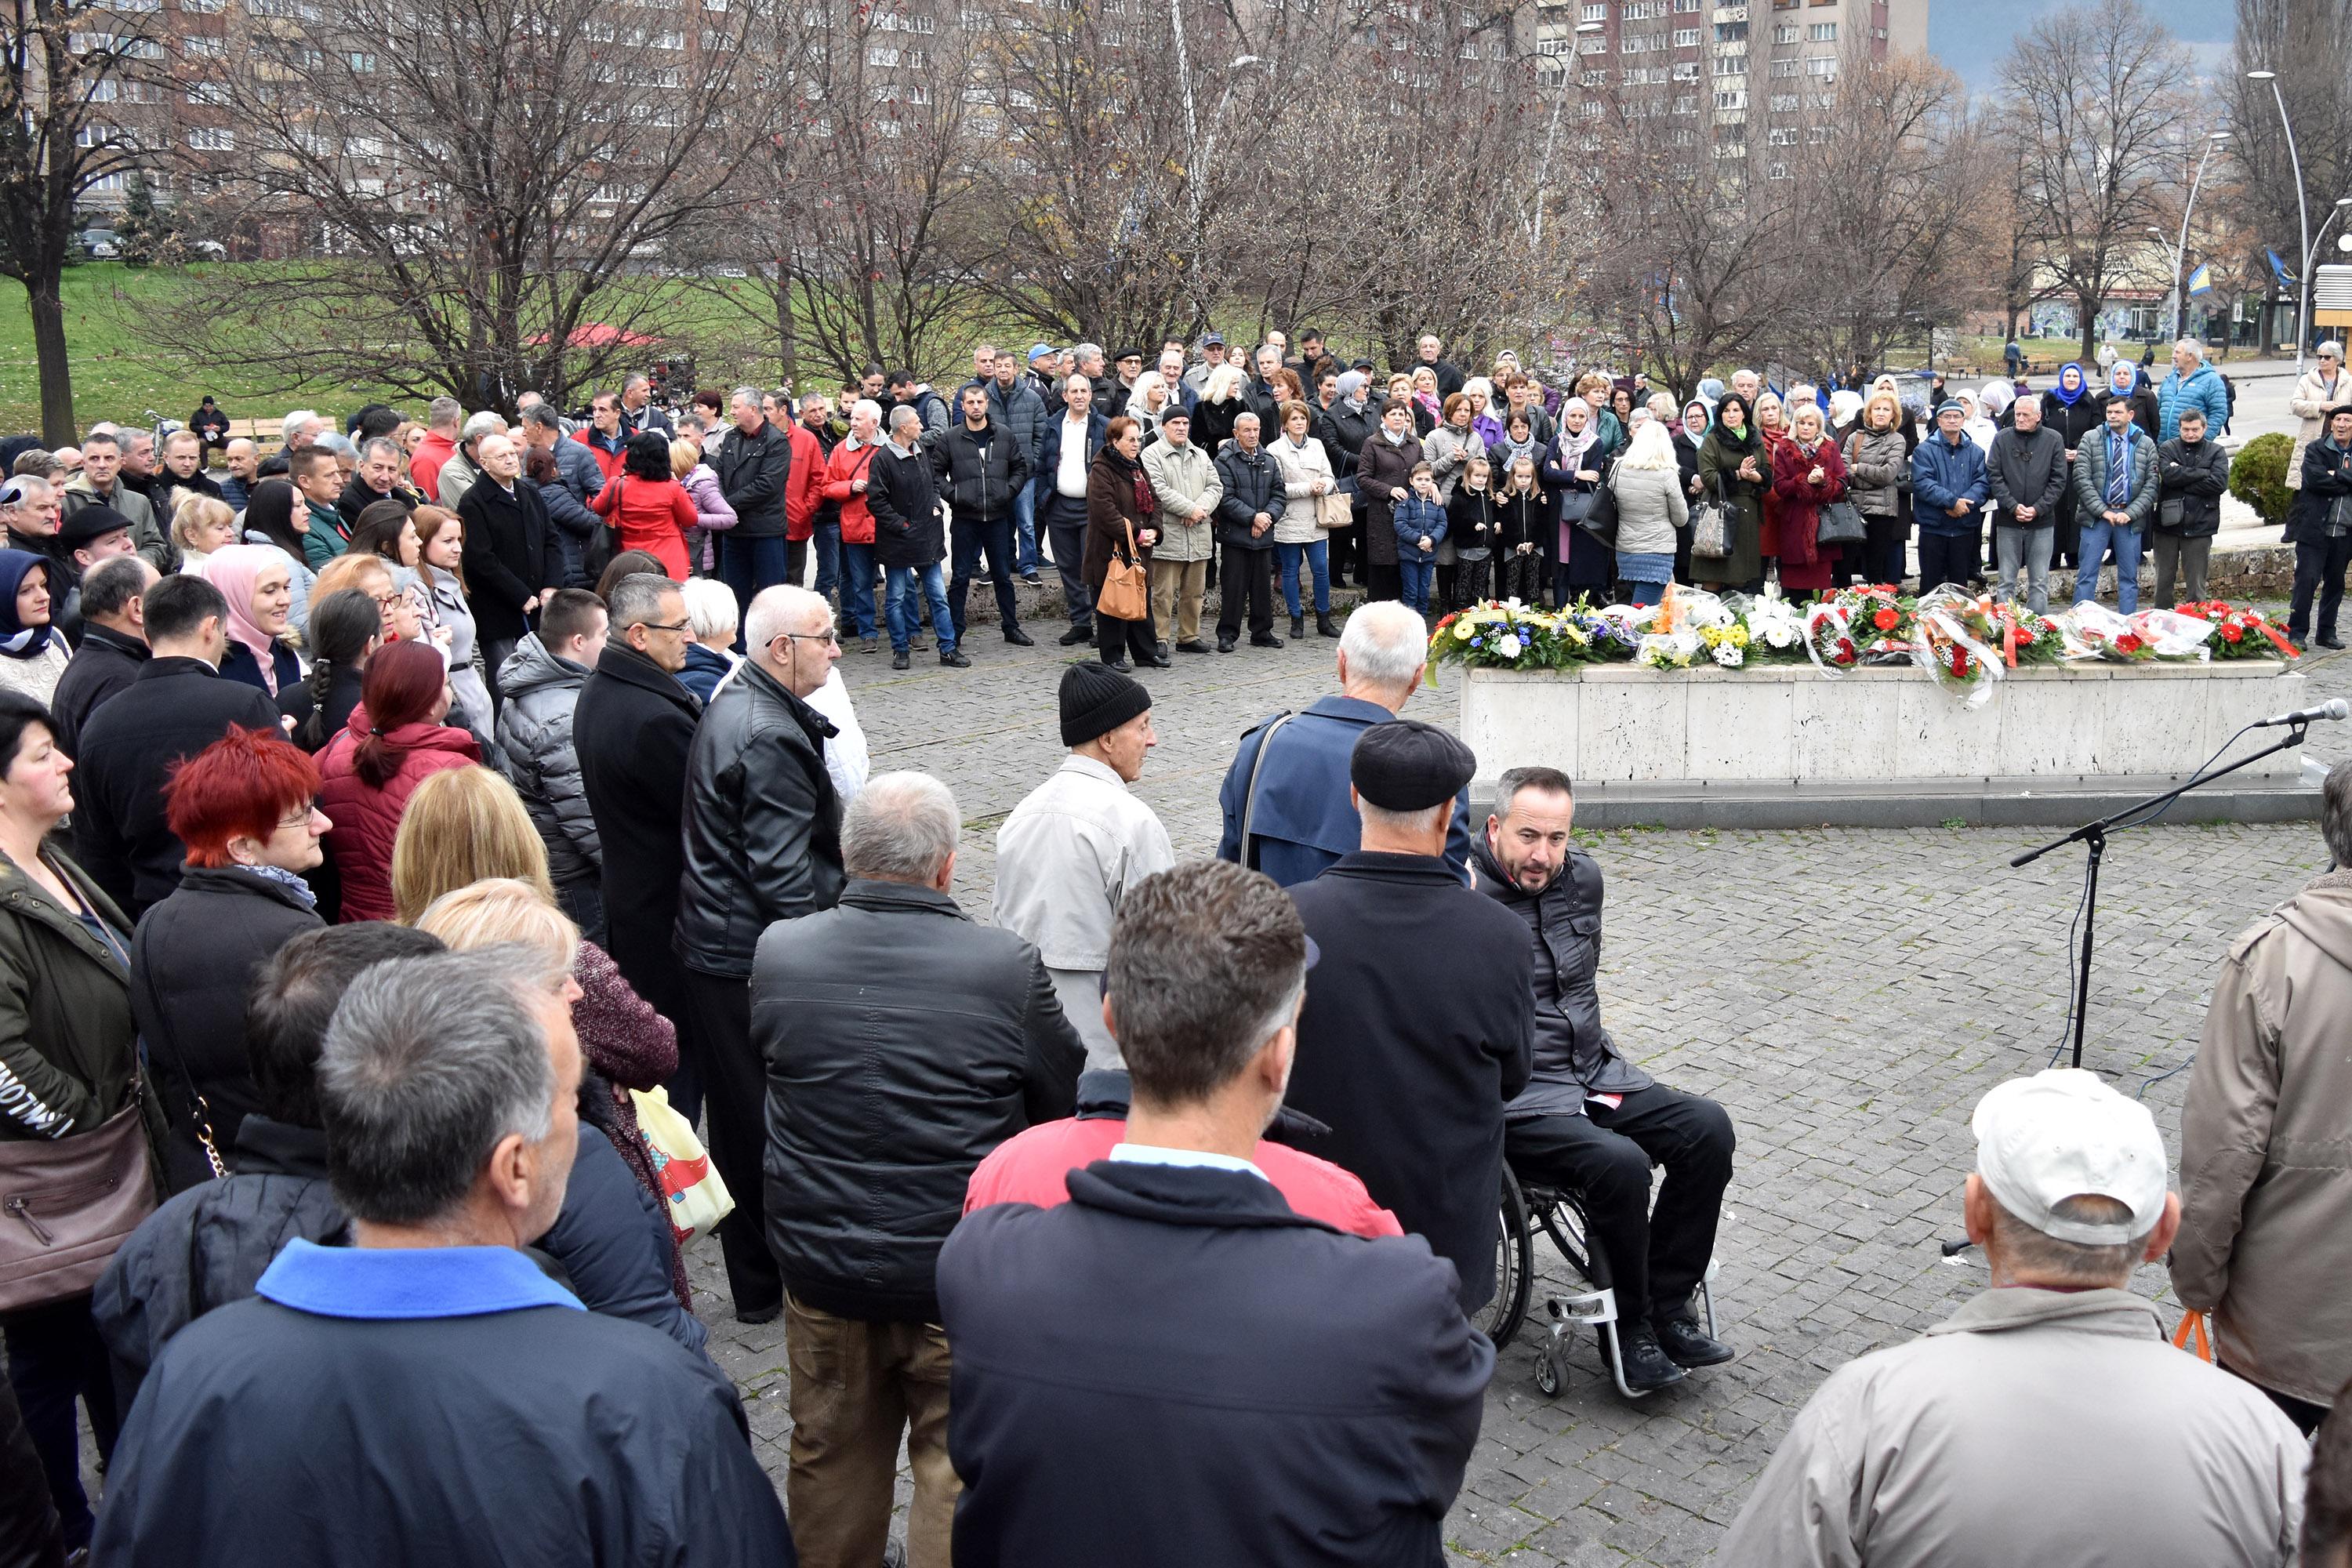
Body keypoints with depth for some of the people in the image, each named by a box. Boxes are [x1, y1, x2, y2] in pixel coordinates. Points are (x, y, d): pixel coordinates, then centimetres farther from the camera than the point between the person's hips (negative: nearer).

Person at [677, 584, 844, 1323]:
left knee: (741, 1120, 20)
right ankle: (773, 1284, 17)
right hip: (756, 958, -10)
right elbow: (784, 877, -24)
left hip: (715, 948, 10)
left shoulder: (735, 704, 10)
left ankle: (753, 1279, 35)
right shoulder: (770, 737, -23)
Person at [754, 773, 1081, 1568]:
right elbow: (1065, 1100, -7)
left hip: (822, 1270, 3)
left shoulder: (776, 952, -13)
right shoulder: (1008, 966, -21)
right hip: (963, 1277, -3)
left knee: (831, 1457, 22)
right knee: (958, 1468, 14)